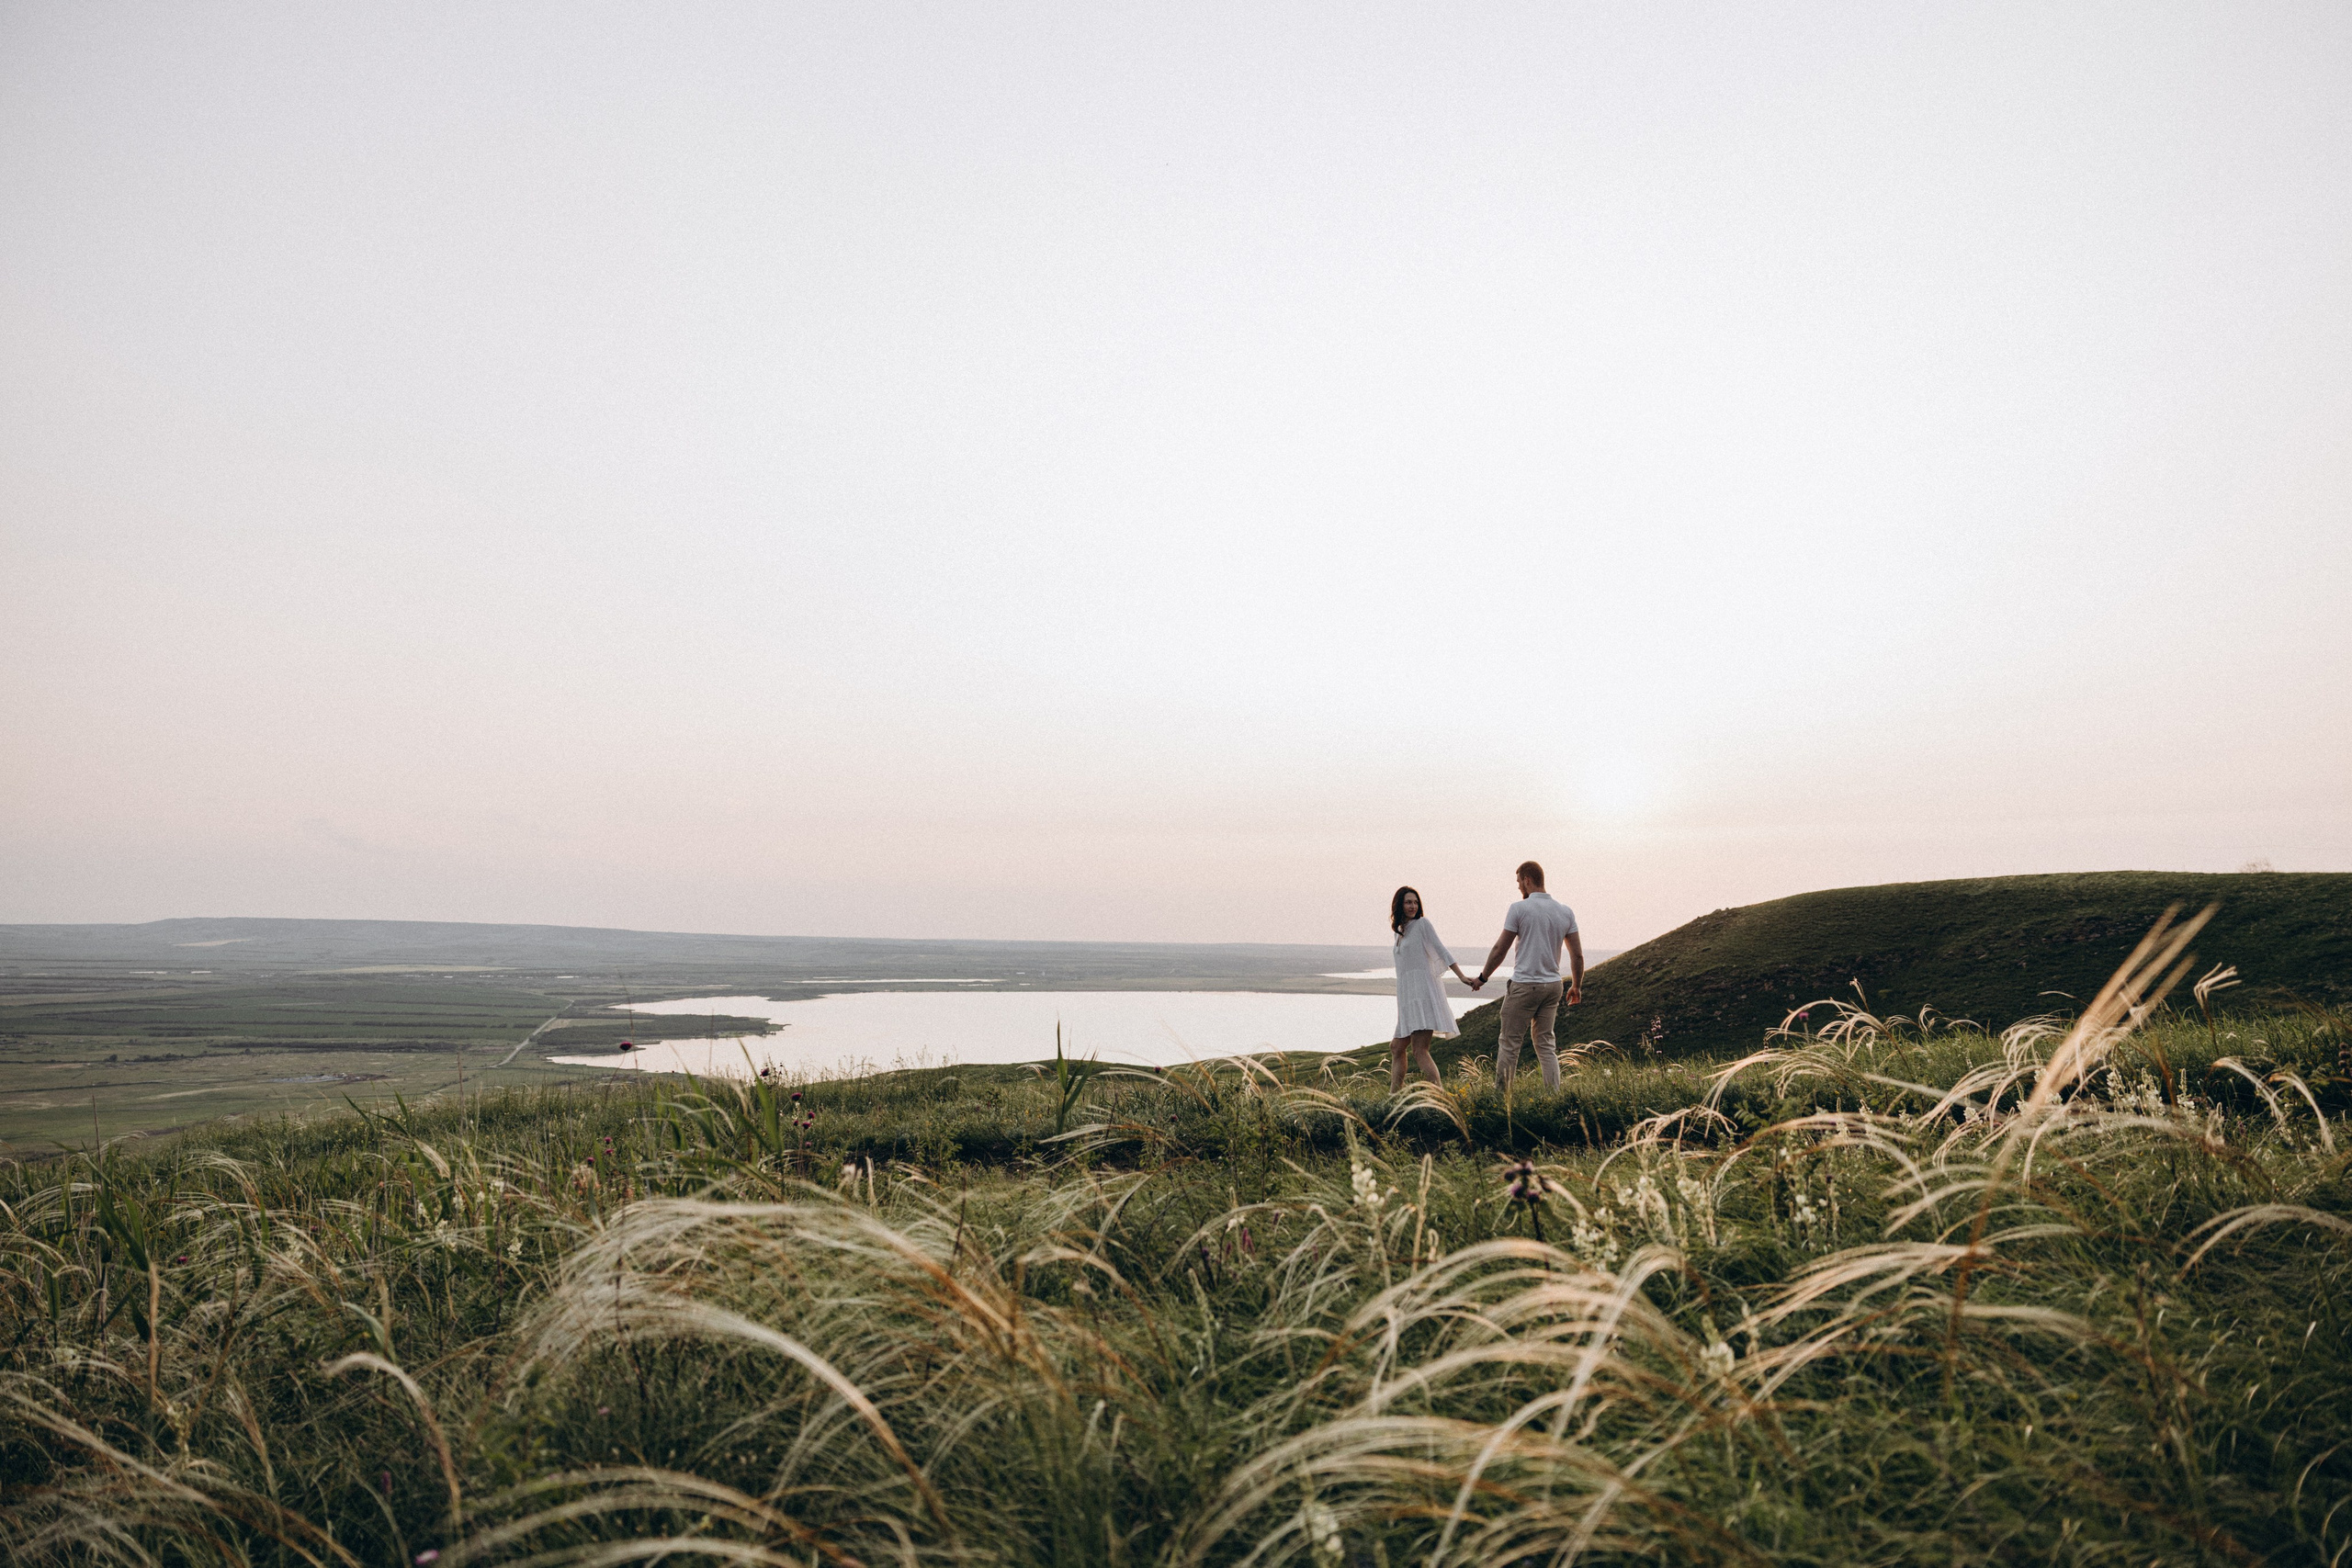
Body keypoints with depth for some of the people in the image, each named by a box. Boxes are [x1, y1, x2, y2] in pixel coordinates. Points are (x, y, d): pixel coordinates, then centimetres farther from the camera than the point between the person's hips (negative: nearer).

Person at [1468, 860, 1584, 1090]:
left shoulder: (1519, 908, -9)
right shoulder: (1566, 912, 6)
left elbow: (1500, 949, -7)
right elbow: (1577, 955, 7)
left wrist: (1482, 978, 5)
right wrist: (1576, 986, 20)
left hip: (1524, 984, -6)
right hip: (1553, 985, 6)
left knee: (1509, 1043, 2)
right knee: (1546, 1044, 11)